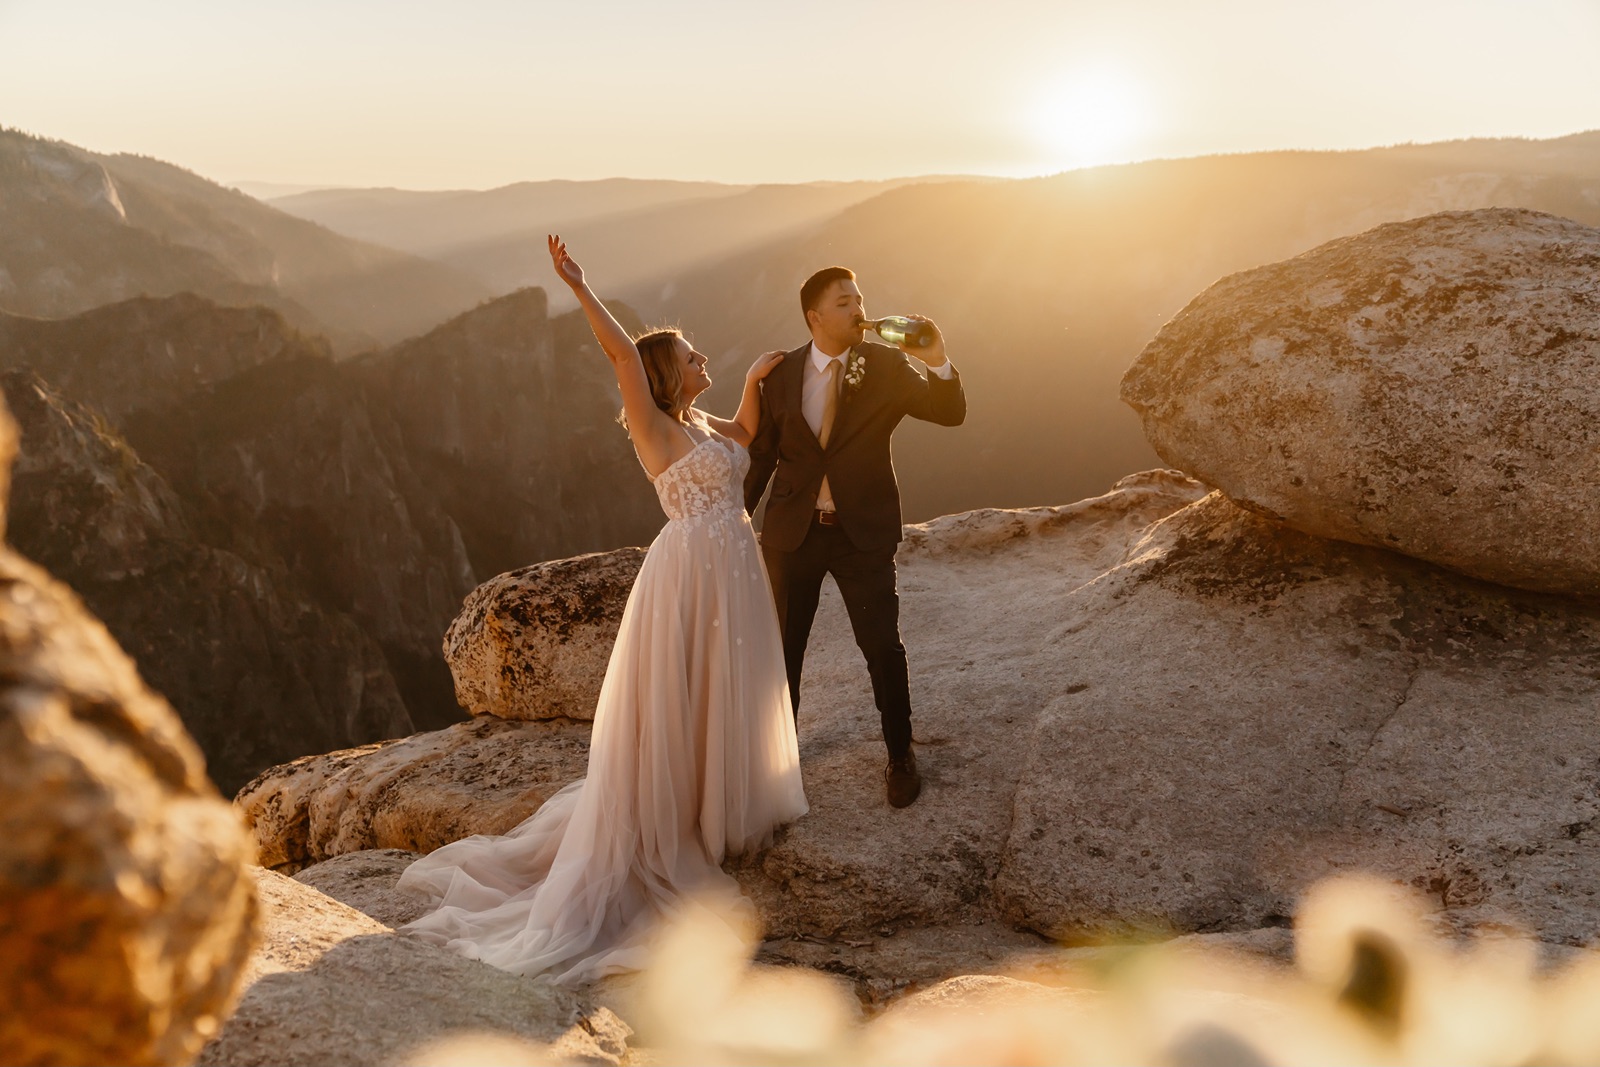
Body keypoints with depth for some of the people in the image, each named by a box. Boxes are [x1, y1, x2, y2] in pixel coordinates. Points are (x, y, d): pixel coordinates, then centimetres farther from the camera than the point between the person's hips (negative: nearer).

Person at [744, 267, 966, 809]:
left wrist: (938, 362, -30)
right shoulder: (781, 374, -1)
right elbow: (762, 452, 7)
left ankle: (900, 757, 22)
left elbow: (951, 414, -13)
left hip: (863, 531, -1)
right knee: (782, 645, 13)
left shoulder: (886, 366, -5)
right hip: (792, 530, 2)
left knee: (883, 647, 1)